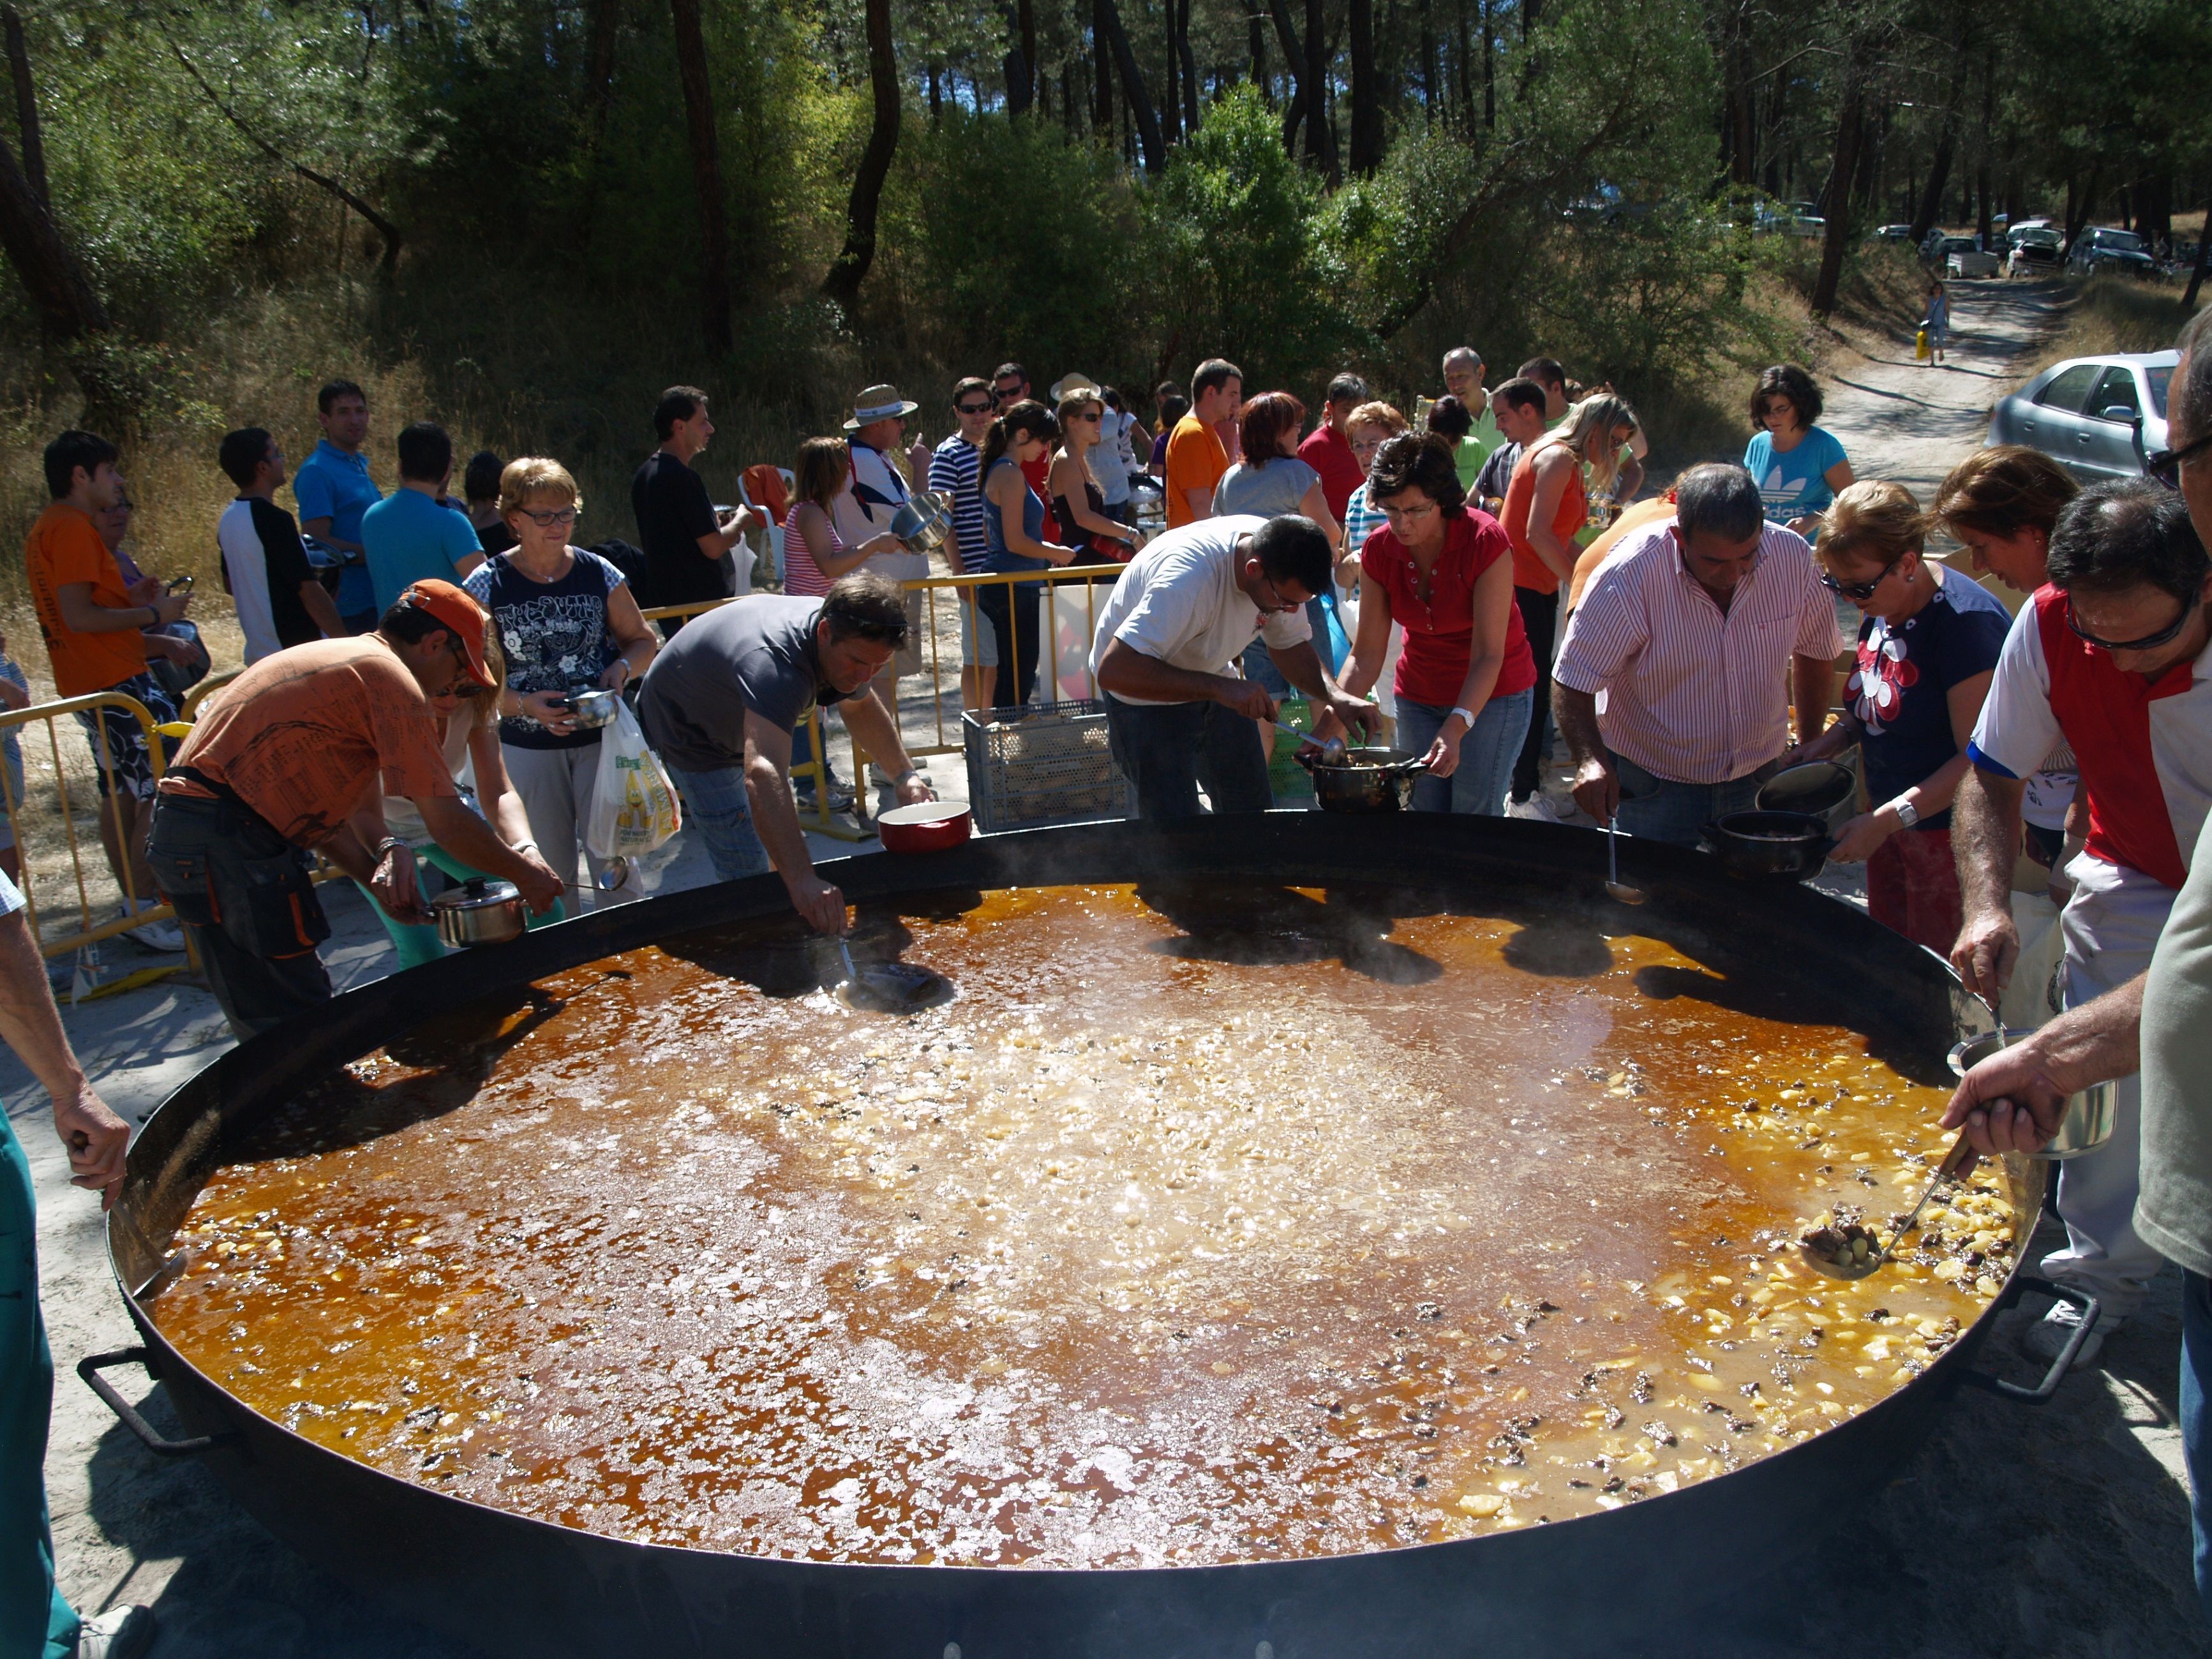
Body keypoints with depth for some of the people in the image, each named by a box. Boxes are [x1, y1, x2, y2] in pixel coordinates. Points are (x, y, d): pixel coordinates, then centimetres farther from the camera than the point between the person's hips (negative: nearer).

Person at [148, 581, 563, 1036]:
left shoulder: (335, 660, 21)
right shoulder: (389, 675, -9)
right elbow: (448, 825, -11)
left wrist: (379, 873, 8)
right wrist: (523, 873, 2)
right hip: (223, 840, -10)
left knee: (269, 1030, 15)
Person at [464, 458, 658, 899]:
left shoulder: (598, 574, 0)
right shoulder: (487, 586, -5)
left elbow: (641, 640, 12)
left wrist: (621, 669, -10)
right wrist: (525, 705, -21)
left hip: (601, 739, 0)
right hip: (527, 749, 0)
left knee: (613, 860, -1)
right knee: (549, 871, 7)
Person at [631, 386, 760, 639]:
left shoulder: (645, 475, 11)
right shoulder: (683, 477, -19)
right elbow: (713, 547, -21)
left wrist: (720, 526, 14)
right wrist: (740, 521, -1)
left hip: (664, 602, 9)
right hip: (700, 604, -9)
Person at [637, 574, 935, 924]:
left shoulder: (845, 639, -17)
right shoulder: (777, 664, -46)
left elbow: (860, 706, 6)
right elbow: (762, 776, -61)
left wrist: (904, 774, -9)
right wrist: (802, 880, -73)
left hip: (740, 723, 9)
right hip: (689, 734, -9)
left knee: (782, 846, 20)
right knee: (750, 875, -15)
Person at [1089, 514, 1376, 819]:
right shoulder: (1189, 579, -38)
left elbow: (1292, 645, 0)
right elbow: (1113, 671, -44)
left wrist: (1335, 696, -19)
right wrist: (1219, 687, -46)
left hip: (1210, 686, 7)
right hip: (1146, 696, -7)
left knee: (1255, 810, 7)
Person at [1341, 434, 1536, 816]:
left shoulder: (1486, 543, -23)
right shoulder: (1379, 550, -10)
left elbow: (1488, 655, -26)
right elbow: (1367, 656, -10)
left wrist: (1456, 728, -40)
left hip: (1492, 694, -4)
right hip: (1419, 695, 4)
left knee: (1474, 820, -6)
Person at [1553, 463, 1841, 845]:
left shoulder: (1793, 558, -12)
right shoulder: (1631, 575, -23)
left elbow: (1816, 652, 6)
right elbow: (1573, 682, -19)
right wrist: (1591, 759, -36)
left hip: (1761, 780, 3)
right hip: (1654, 785, -3)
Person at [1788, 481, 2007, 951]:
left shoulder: (1966, 622, -23)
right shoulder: (1882, 609, 2)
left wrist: (1887, 820, -26)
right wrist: (1840, 734, 0)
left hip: (1947, 829, -8)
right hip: (1891, 817, 8)